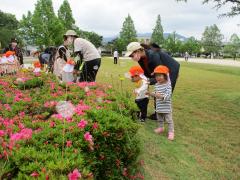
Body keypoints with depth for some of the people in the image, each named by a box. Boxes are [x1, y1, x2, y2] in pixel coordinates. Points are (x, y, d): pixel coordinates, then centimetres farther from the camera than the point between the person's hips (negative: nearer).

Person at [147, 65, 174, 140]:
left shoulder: (168, 85, -18)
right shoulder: (156, 85, 3)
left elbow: (168, 95, -26)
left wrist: (161, 96, -41)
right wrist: (150, 93, -4)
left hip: (166, 107, -7)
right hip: (159, 106, 7)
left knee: (169, 120, 4)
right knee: (160, 119, 24)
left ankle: (171, 132, 15)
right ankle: (161, 128, 44)